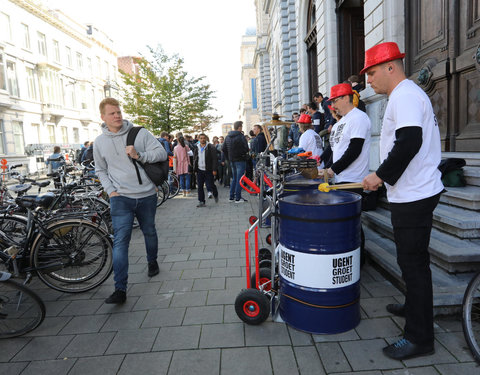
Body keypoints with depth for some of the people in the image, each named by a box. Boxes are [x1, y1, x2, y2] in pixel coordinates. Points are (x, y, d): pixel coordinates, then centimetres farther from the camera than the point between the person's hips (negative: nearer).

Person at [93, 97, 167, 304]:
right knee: (120, 241, -8)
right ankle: (120, 289, -5)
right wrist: (111, 190, 0)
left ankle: (152, 262, 45)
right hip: (121, 198, 0)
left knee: (149, 232, 18)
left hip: (147, 195, 0)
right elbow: (101, 170, 14)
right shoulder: (100, 142, 5)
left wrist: (139, 155, -20)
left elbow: (162, 153, -6)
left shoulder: (140, 133, -2)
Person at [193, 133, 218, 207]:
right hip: (199, 170, 4)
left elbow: (214, 159, -7)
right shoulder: (196, 148, 13)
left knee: (210, 186, -3)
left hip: (208, 170, -4)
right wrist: (194, 169, 11)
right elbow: (194, 159, 20)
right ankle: (201, 201, 11)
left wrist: (214, 170, -13)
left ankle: (215, 194, 28)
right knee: (199, 187, 2)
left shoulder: (211, 147, -4)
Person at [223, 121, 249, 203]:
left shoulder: (227, 137, 10)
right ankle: (238, 198, 0)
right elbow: (246, 149, -17)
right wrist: (245, 155, 3)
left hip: (232, 161, 7)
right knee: (239, 179, -2)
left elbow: (224, 149, 14)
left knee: (234, 178, 16)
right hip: (240, 160, -7)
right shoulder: (240, 136, -14)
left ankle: (232, 197, 17)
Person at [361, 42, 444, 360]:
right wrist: (385, 176, 20)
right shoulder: (410, 93, 20)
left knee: (413, 263, -3)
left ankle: (419, 338, 10)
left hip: (413, 196, -11)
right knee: (413, 260, 21)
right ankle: (414, 307, 39)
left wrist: (381, 175, -17)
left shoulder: (404, 95, -13)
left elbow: (409, 142, -27)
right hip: (418, 191, 11)